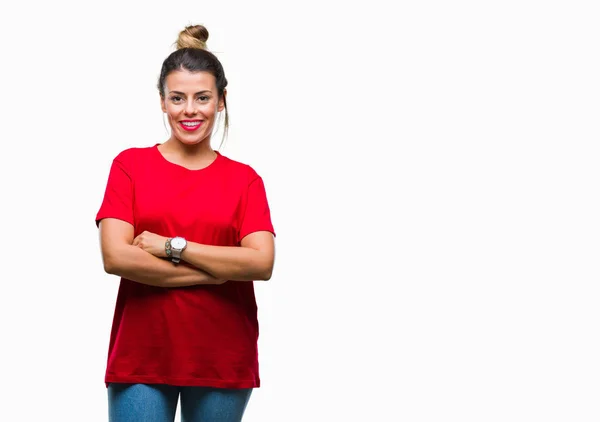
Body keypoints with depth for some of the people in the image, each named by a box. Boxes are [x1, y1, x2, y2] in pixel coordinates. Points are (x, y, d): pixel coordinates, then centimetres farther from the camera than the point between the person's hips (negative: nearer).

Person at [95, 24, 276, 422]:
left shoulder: (244, 179, 4)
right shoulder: (130, 165, 2)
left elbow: (262, 263, -9)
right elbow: (115, 257, -10)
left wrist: (172, 246, -13)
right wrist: (220, 270, -12)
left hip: (223, 358, 1)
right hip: (141, 355, -1)